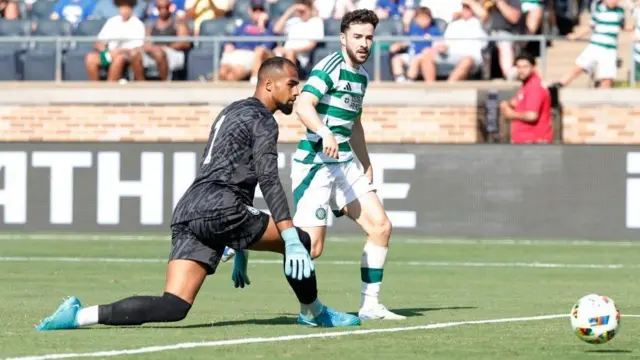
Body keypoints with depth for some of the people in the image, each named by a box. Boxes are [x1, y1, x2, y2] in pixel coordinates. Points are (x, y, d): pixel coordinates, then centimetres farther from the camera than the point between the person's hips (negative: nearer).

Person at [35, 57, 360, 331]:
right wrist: (292, 241, -18)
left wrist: (240, 251, 39)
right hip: (218, 208, -8)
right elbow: (269, 180, -12)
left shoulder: (232, 112, 31)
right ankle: (313, 312, 26)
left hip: (188, 212, 8)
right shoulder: (261, 119, 1)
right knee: (300, 242, 8)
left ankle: (80, 315, -19)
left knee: (173, 307, -6)